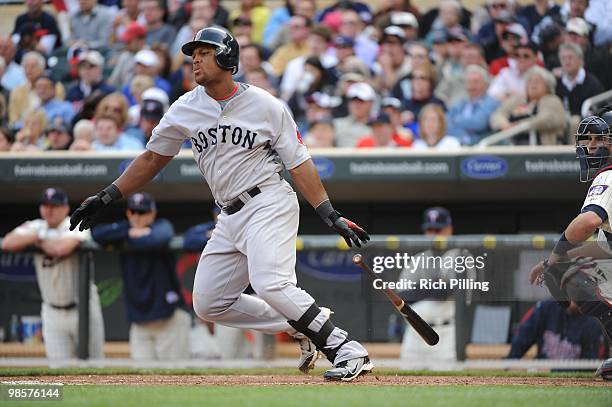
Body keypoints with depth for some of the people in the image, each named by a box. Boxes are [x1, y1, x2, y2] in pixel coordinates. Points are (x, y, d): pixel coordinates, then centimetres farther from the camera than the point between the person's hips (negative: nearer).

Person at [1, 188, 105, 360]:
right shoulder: (35, 227, 5)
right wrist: (40, 236, -18)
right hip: (53, 312, 4)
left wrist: (37, 241, -12)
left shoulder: (76, 226, -10)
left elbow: (62, 248, -31)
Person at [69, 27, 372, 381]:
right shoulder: (185, 109, 7)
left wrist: (332, 216, -11)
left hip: (269, 203, -7)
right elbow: (152, 159, 15)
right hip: (230, 217, 7)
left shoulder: (266, 105, -5)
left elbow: (299, 164, -4)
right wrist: (107, 198, 9)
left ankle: (347, 350, -25)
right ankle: (303, 330, 13)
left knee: (270, 284, -29)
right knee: (208, 303, 5)